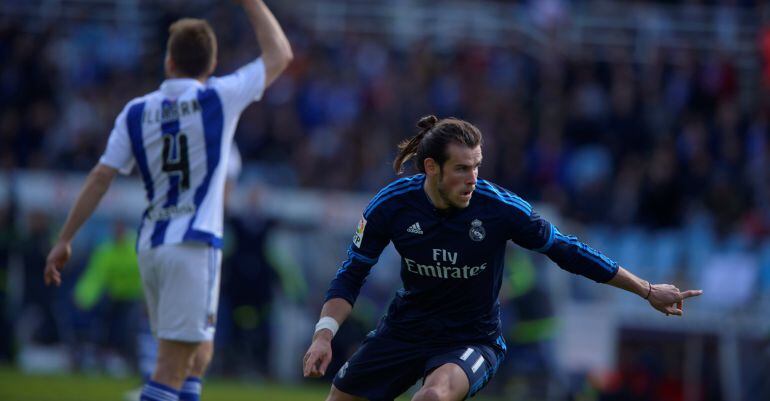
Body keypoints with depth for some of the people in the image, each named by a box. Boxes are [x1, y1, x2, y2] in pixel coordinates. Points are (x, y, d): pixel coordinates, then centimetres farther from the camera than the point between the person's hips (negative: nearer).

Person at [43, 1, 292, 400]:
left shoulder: (136, 112, 6)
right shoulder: (219, 98, -3)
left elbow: (101, 177, 2)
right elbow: (279, 55, 8)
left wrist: (64, 240, 6)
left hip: (150, 247, 5)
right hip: (194, 246, -5)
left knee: (199, 353, 18)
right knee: (173, 367, -9)